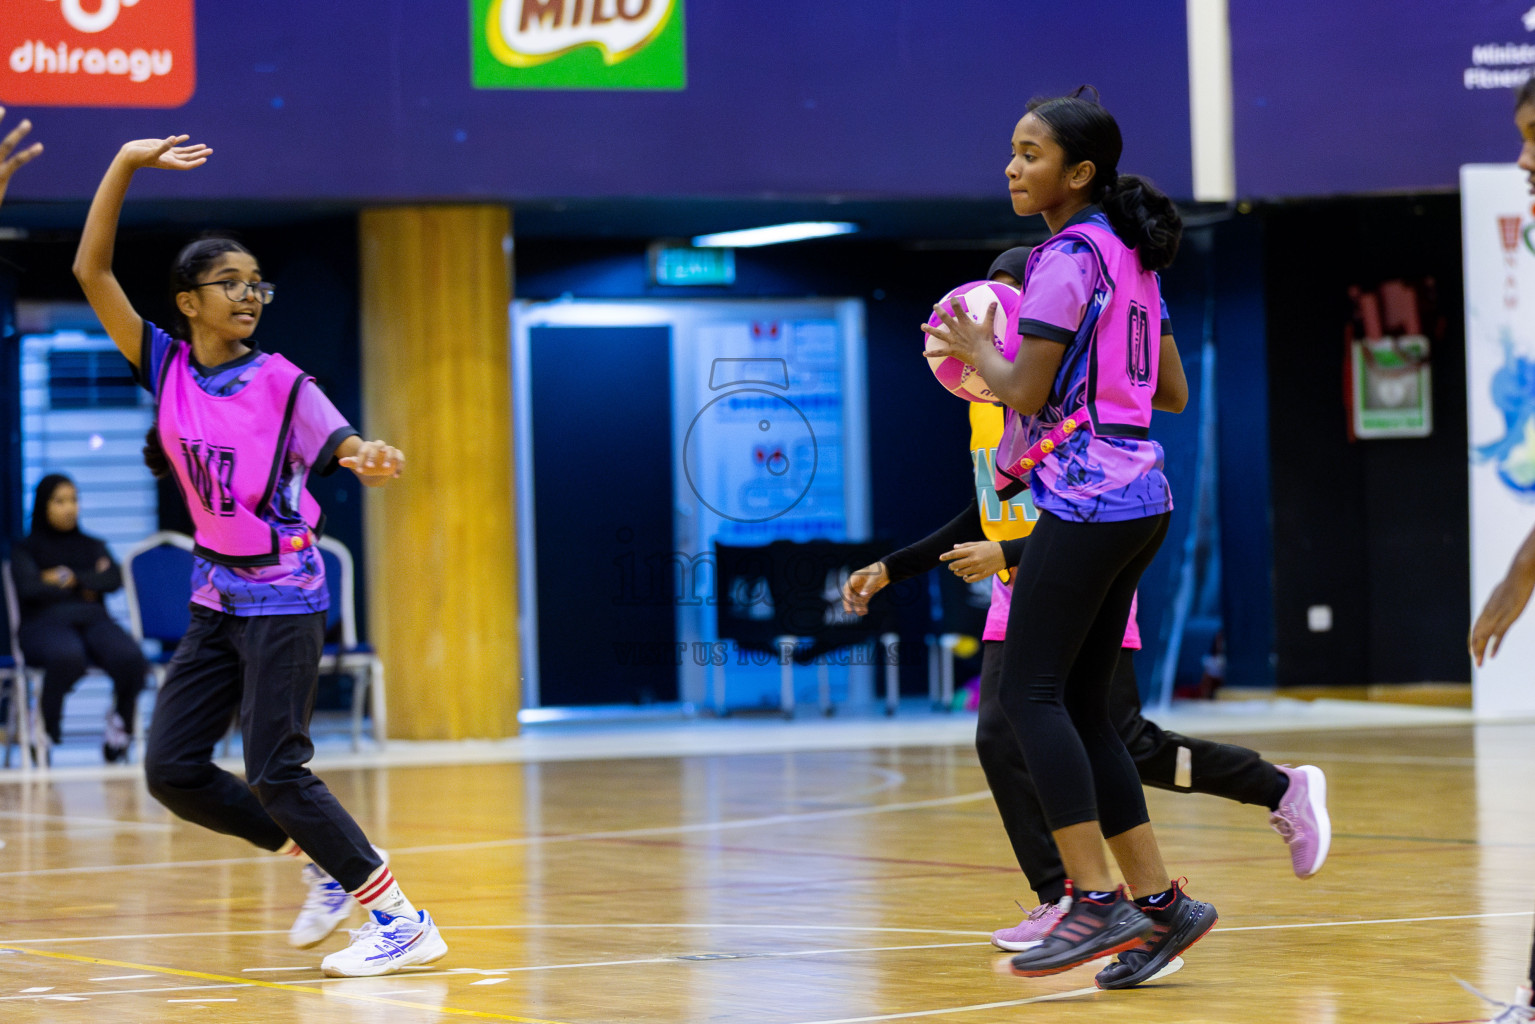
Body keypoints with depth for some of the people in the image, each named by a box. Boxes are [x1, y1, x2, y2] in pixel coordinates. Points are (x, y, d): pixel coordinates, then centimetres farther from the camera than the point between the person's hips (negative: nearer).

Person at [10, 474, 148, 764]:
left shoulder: (93, 545, 25)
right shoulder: (26, 548, 15)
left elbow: (114, 580, 6)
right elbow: (29, 588, -5)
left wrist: (70, 578, -1)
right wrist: (86, 587, 2)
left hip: (94, 620, 3)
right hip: (46, 623, -3)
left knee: (131, 659, -32)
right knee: (67, 657, -41)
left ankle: (119, 727, -11)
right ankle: (45, 727, -19)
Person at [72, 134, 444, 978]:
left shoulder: (282, 385, -10)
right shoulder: (166, 366, 0)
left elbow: (346, 450, -15)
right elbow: (91, 271, -4)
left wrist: (370, 461, -40)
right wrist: (127, 165, -12)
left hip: (282, 596, -6)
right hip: (217, 596, 6)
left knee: (275, 774, -13)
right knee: (171, 769, 2)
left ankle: (402, 923, -9)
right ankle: (325, 864, 16)